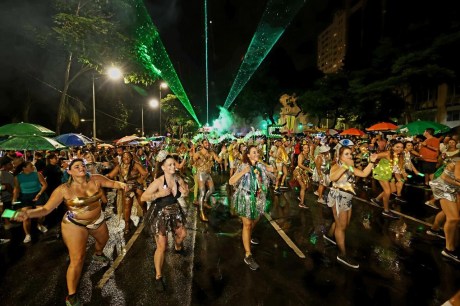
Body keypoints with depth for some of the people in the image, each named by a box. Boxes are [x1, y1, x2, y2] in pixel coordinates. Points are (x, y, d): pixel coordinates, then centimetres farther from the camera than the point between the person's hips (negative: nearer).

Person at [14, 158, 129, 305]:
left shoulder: (95, 179, -14)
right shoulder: (64, 189, -19)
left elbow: (113, 183, -8)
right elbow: (46, 209, -17)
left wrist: (121, 185, -30)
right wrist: (29, 213, -36)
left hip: (97, 220, 4)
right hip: (75, 225, -4)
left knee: (103, 239, 31)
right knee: (77, 260, -4)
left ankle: (97, 254, 67)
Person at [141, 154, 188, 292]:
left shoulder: (178, 179, -10)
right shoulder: (158, 182, -26)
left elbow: (185, 192, 7)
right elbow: (143, 197, -25)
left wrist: (185, 192, -17)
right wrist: (160, 194, -36)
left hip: (175, 212, 6)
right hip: (161, 214, -5)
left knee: (182, 234, 24)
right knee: (161, 247, -2)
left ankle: (178, 247, 61)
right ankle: (158, 276, 19)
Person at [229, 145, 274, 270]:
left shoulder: (261, 166, 0)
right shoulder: (243, 167, -14)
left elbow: (271, 177, 11)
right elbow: (231, 182, -22)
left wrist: (270, 171, -10)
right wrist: (243, 172, -33)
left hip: (258, 199, 6)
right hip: (246, 199, -5)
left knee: (254, 221, 24)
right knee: (247, 225, 1)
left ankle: (249, 237, 54)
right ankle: (248, 255, 10)